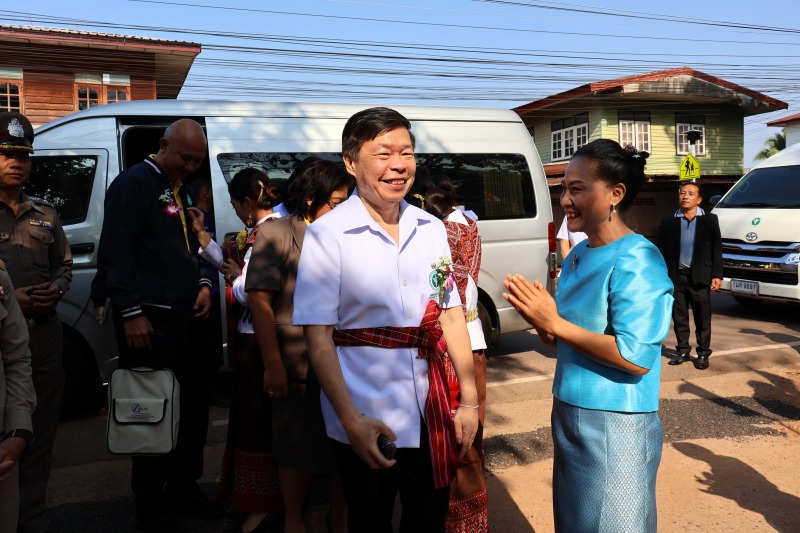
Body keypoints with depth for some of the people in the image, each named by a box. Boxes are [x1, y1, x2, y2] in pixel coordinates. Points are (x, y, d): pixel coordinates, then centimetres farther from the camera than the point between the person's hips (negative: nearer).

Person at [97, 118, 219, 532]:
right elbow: (114, 254, -15)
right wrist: (131, 312, -18)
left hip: (185, 316, 8)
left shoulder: (183, 191, 17)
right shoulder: (133, 184, -8)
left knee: (194, 405, 13)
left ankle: (184, 490, 30)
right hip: (148, 319, -8)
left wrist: (204, 284, 8)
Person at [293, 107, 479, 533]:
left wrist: (469, 400, 4)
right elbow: (318, 337, -12)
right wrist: (352, 421, -19)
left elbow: (452, 316, 7)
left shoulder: (431, 229, 4)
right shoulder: (327, 235, -11)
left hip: (433, 417, 4)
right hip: (368, 423, -4)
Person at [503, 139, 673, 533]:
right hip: (568, 414, 8)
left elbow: (636, 357, -24)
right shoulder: (577, 256, 7)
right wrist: (537, 320, -9)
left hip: (616, 426, -8)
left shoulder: (636, 260, -18)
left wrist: (553, 323, -22)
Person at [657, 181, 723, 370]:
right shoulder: (668, 221, 5)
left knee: (703, 318, 4)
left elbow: (717, 249, 2)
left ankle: (703, 353, 14)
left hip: (699, 276, -1)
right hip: (676, 276, 1)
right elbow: (661, 250, 5)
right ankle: (682, 350, 20)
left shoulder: (710, 220, 3)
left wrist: (717, 275, -5)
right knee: (679, 316, 9)